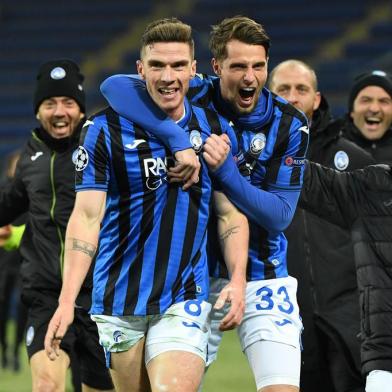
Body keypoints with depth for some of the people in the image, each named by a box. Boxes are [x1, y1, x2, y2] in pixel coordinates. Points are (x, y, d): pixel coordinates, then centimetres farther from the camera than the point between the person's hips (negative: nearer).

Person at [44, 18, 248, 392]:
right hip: (120, 303, 0)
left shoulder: (215, 129, 4)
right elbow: (86, 217, -9)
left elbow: (231, 212, 11)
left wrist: (237, 280, -4)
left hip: (184, 301, 0)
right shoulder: (104, 129, -4)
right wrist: (66, 300, -18)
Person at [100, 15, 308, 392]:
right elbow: (114, 86, -24)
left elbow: (279, 215, -11)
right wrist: (179, 140, -34)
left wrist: (225, 170, -25)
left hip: (261, 275, 0)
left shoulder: (289, 124, -6)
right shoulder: (194, 99, -8)